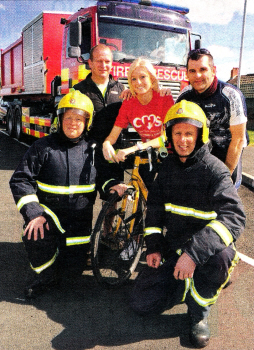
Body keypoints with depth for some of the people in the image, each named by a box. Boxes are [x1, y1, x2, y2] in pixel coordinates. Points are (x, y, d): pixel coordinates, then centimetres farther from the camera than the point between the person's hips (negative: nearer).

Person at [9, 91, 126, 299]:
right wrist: (33, 213, -20)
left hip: (79, 218, 2)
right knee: (35, 235, -35)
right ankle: (45, 275, -4)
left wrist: (113, 185, -9)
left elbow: (103, 175, 16)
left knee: (76, 268, 0)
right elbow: (20, 180, -9)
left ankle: (64, 251, 35)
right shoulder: (43, 147, -6)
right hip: (49, 211, -2)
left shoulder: (92, 150, 2)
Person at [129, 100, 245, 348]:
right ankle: (189, 285, 23)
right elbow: (155, 206, 12)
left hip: (205, 247, -4)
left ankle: (198, 313, -9)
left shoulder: (214, 170, -16)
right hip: (173, 249, 5)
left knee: (221, 257, -40)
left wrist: (194, 253, -39)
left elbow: (234, 217, -28)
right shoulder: (168, 166, 4)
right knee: (141, 303, -2)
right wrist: (153, 247, 0)